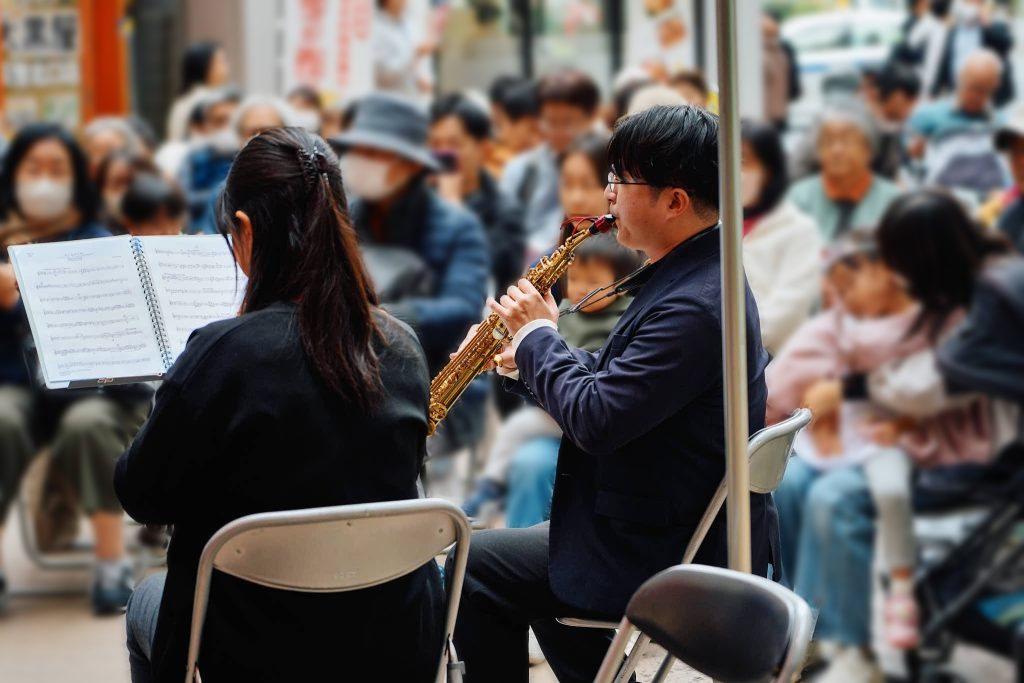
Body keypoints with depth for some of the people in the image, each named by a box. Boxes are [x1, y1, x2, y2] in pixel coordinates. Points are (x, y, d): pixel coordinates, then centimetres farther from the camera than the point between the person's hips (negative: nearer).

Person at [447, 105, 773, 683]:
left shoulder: (694, 305, -27)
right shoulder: (699, 275, 7)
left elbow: (596, 419, -28)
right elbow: (619, 384, 15)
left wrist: (537, 335, -13)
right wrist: (532, 360, 1)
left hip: (658, 560, -10)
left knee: (473, 567, 1)